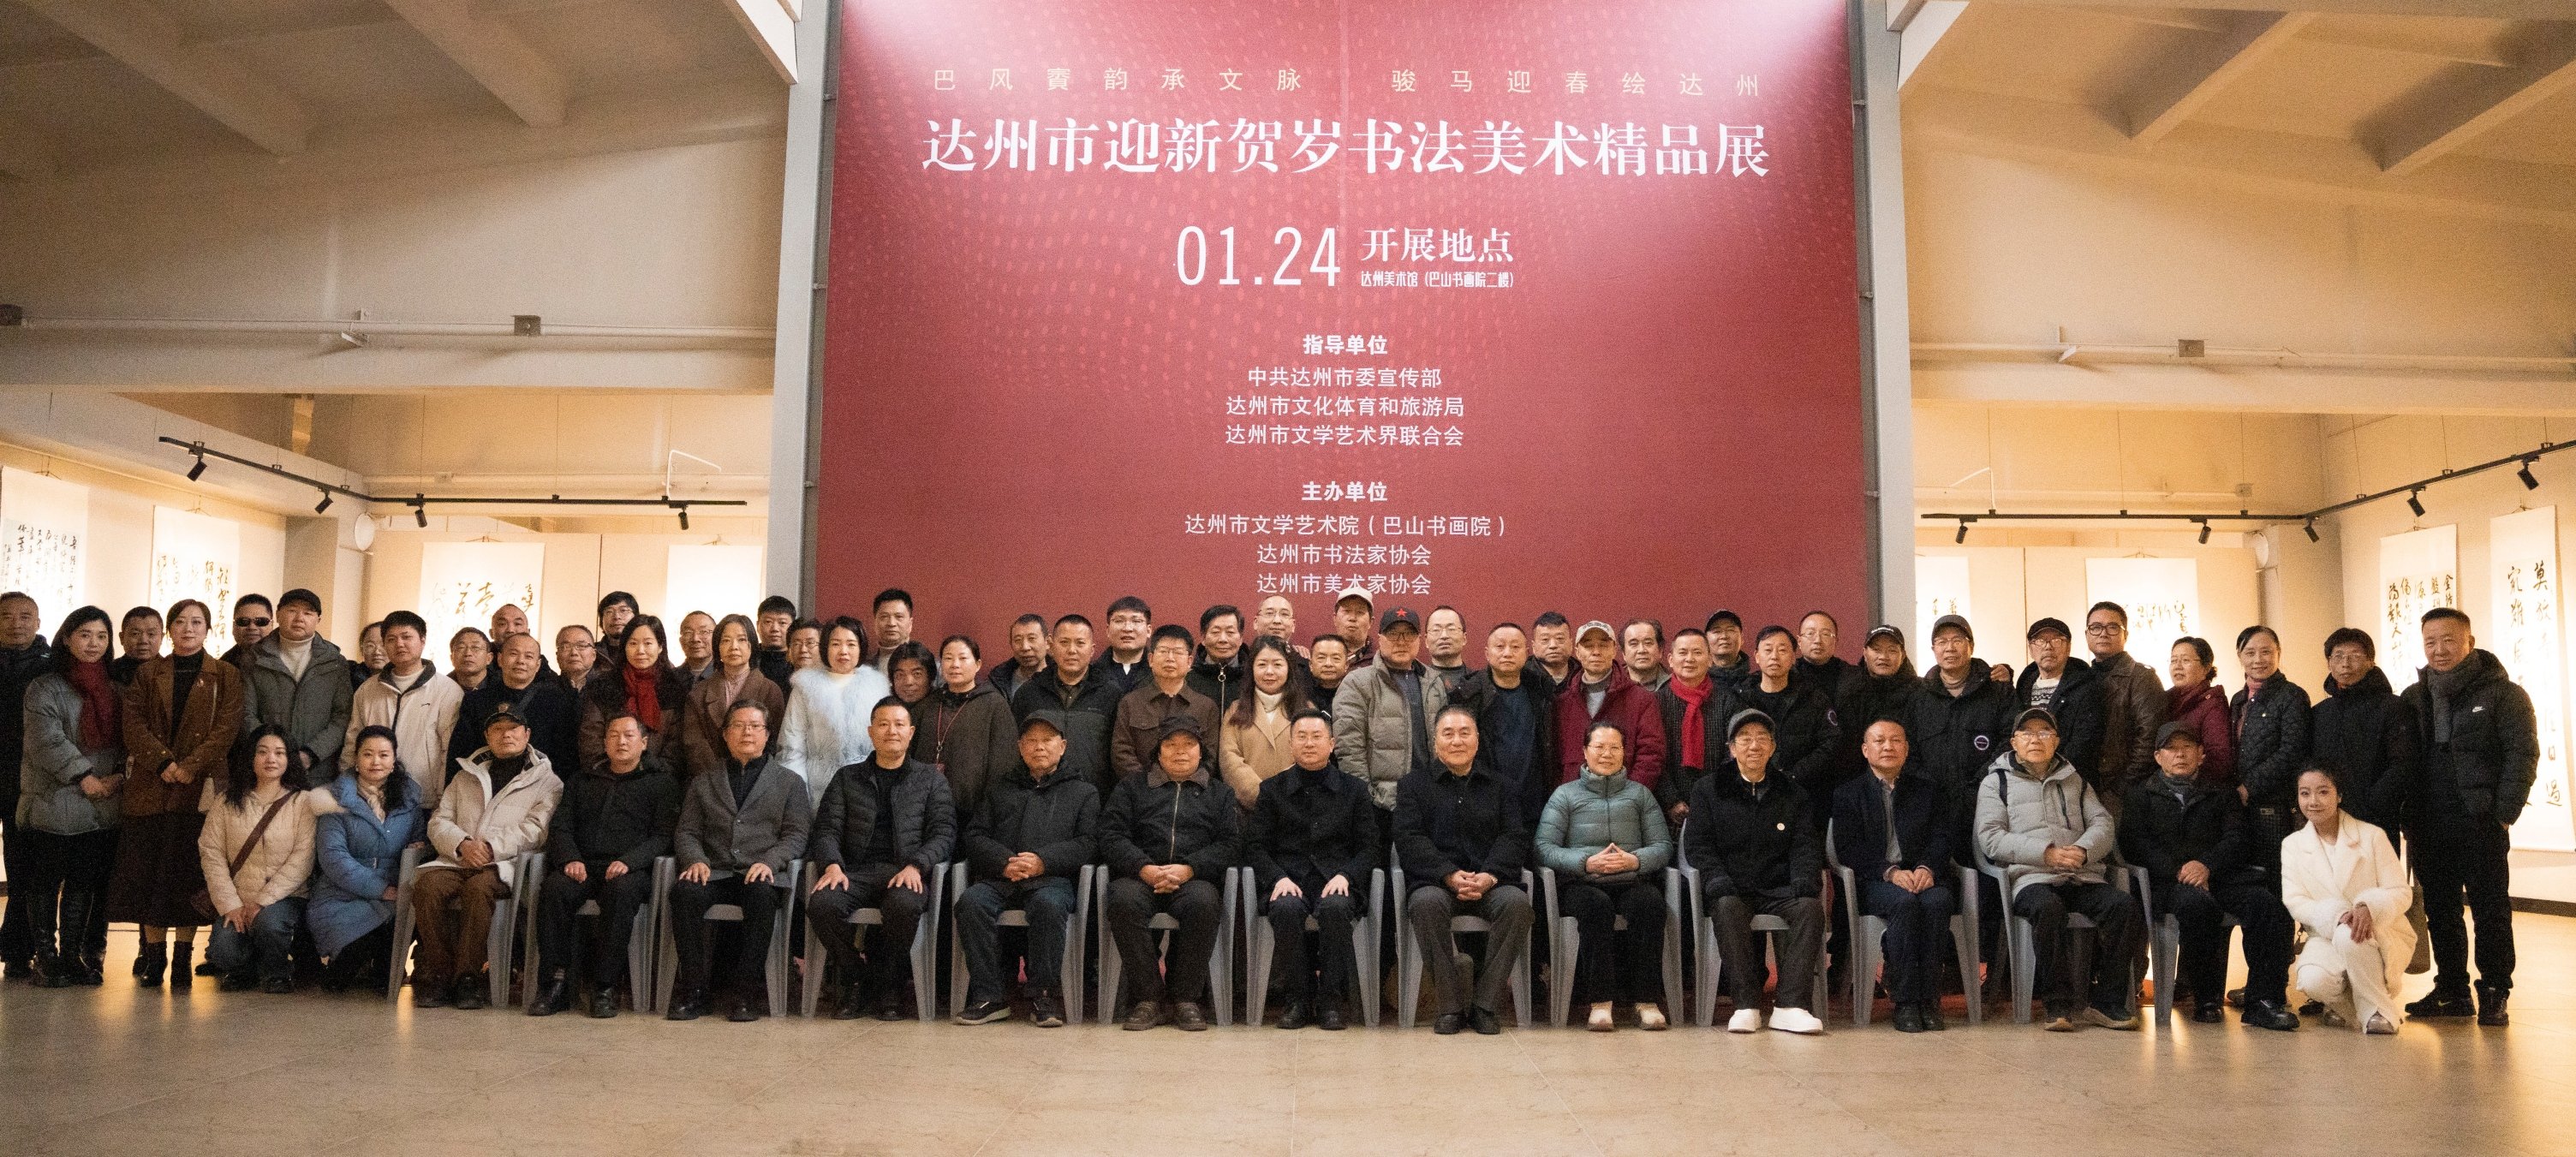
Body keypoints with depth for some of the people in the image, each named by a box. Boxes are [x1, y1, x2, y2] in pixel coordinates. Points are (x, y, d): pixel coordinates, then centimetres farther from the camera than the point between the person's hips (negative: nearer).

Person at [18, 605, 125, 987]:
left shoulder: (115, 689, 14)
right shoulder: (45, 686, -1)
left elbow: (126, 740, 11)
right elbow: (47, 739, -12)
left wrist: (118, 775, -6)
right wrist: (84, 777, -16)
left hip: (103, 807, 4)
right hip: (53, 802, -4)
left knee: (85, 884, 6)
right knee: (45, 883, 2)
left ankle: (73, 955, 14)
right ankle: (47, 958, 9)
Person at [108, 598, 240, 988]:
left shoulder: (226, 677, 6)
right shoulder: (147, 674, 12)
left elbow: (226, 729, -3)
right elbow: (134, 724, 2)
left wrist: (190, 766, -15)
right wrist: (164, 763, -13)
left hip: (201, 786, -2)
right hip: (150, 786, 2)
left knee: (190, 868, -2)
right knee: (147, 867, 0)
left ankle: (183, 954, 3)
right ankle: (153, 952, 7)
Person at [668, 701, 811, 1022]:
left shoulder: (789, 782, 17)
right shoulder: (704, 782, 24)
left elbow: (797, 835, 6)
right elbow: (686, 832, 16)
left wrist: (769, 862, -13)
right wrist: (695, 860, -6)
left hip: (761, 873, -2)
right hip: (714, 872, 2)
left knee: (762, 894, -37)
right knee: (684, 891, -32)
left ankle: (744, 992, -29)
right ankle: (693, 990, -24)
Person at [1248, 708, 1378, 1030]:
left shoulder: (1353, 790, 15)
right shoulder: (1272, 789, 15)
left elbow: (1369, 847, 9)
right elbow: (1255, 845, 8)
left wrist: (1345, 875, -10)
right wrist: (1279, 878, -10)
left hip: (1336, 882, 0)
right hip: (1288, 880, 0)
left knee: (1334, 908, -35)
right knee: (1288, 909, -35)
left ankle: (1333, 1000, -20)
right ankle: (1298, 1000, -17)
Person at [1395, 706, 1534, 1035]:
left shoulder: (1499, 786, 19)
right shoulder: (1413, 784, 15)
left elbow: (1515, 837, 6)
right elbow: (1410, 839, -1)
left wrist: (1490, 875, -14)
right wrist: (1449, 875, -16)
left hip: (1491, 883, 1)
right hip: (1436, 881, -1)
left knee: (1517, 901, -31)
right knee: (1426, 903, -35)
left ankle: (1485, 1004, -21)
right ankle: (1450, 1007, -24)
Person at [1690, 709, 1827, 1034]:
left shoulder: (1793, 792, 18)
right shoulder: (1709, 789, 12)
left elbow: (1806, 845, 9)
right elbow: (1698, 845, 3)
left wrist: (1803, 883, -12)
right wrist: (1718, 882, -16)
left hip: (1779, 891, 2)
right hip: (1732, 889, -1)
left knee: (1810, 906, -29)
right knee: (1728, 907, -35)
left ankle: (1791, 1006, -33)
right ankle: (1746, 1005, -32)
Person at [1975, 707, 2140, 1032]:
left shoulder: (2075, 781, 25)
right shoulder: (1996, 782, 13)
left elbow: (2102, 825, 12)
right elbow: (1990, 838, -1)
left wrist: (2083, 850, -11)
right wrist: (2046, 854, -13)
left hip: (2083, 877, 4)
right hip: (2030, 878, -4)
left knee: (2124, 905, -25)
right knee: (2048, 908, -36)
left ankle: (2107, 1001, -16)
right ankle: (2059, 1005, -26)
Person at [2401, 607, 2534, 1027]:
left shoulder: (2503, 693, -2)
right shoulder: (2413, 699, 12)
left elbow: (2522, 755, -8)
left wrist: (2504, 813, -14)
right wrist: (2407, 816, 3)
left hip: (2480, 824, -5)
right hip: (2428, 827, 5)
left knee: (2490, 910, 1)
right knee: (2440, 911, 10)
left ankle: (2494, 994, 9)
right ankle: (2451, 990, 18)